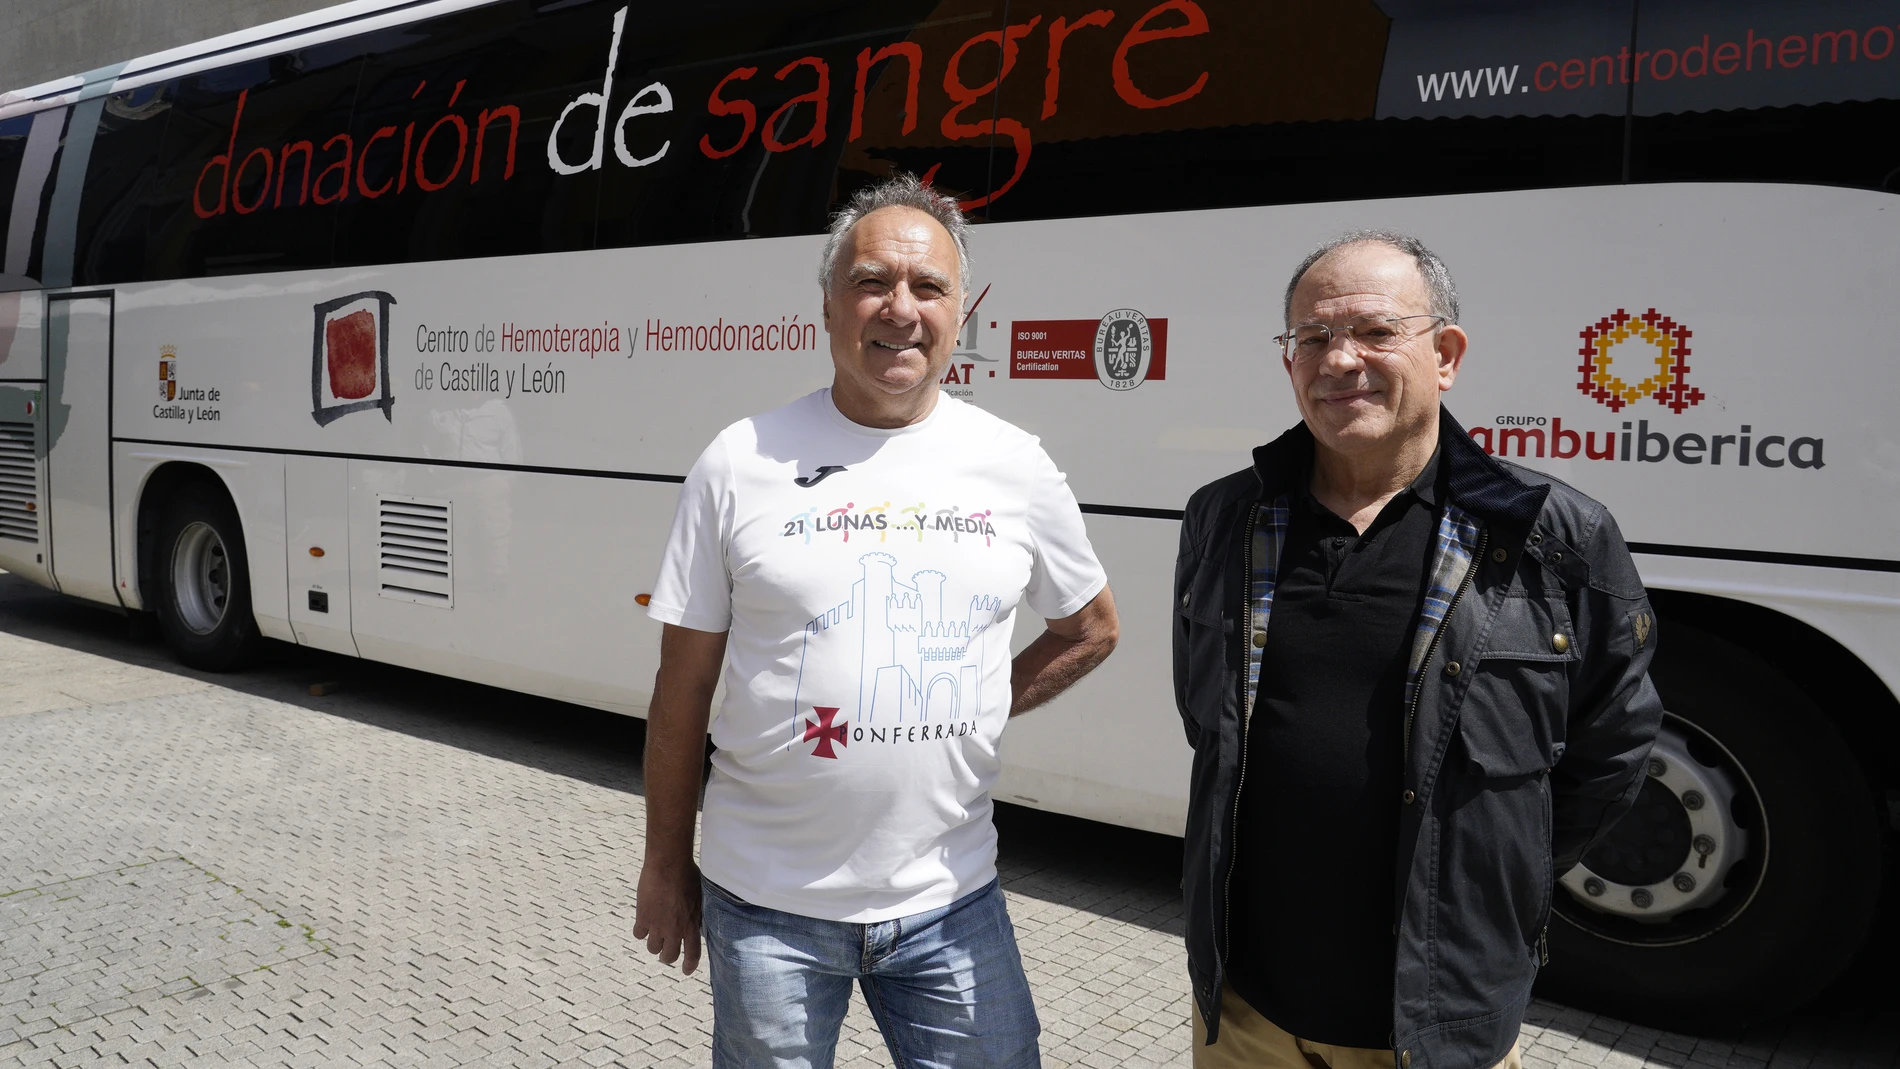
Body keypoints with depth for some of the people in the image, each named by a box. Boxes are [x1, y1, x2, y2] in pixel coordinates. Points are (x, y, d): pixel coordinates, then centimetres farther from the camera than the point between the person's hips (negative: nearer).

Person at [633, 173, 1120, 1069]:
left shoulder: (1015, 467, -1)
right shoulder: (741, 462, -6)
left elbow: (1090, 628, 15)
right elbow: (682, 687, 0)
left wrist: (980, 712, 3)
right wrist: (665, 866, 4)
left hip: (950, 902, 2)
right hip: (766, 904, -1)